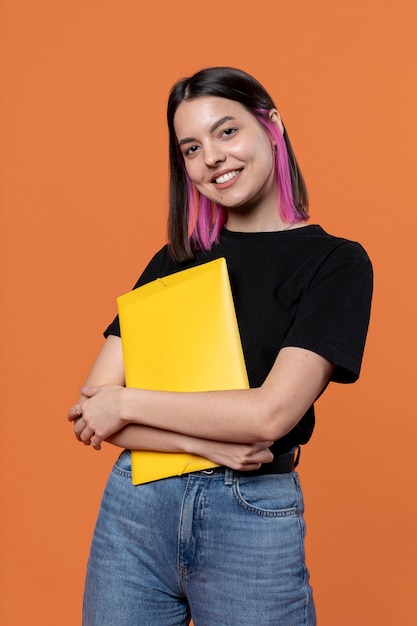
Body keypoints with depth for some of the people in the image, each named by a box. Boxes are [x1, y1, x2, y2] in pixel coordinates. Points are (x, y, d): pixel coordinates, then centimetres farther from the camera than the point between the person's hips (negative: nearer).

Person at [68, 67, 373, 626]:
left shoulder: (335, 262, -4)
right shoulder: (175, 261, 7)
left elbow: (270, 414, -16)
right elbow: (93, 410, 0)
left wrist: (127, 402, -8)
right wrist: (206, 441, -15)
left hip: (254, 520, -3)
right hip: (136, 506, 4)